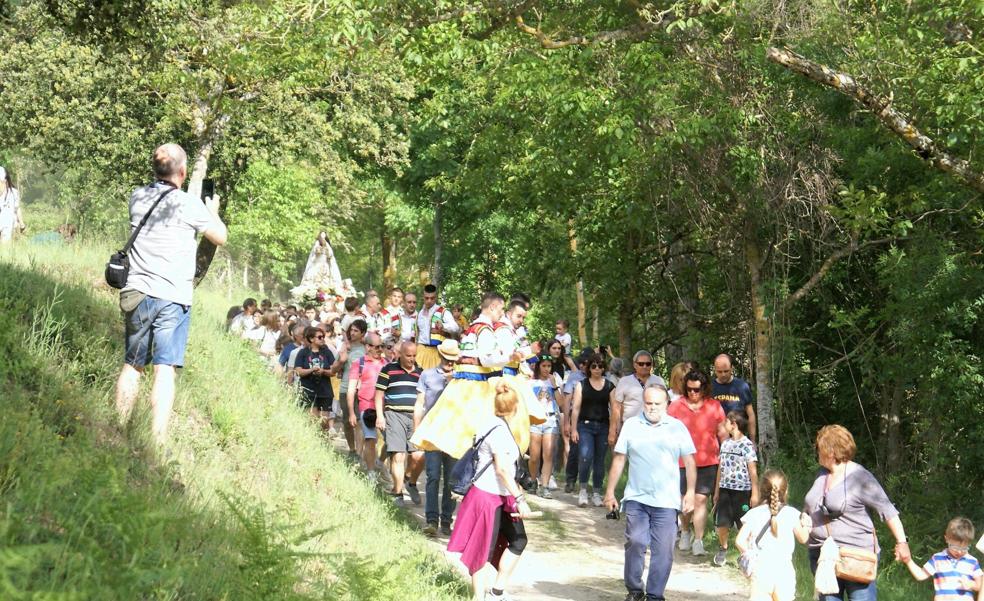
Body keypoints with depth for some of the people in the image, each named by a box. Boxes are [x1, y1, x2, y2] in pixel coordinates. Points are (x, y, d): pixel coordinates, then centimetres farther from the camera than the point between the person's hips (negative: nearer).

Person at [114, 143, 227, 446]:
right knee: (165, 371, -7)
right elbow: (221, 237, 6)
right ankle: (157, 442, -12)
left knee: (132, 365, 14)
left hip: (137, 294, 5)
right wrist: (213, 211, 26)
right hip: (172, 297, -5)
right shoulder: (188, 204, -7)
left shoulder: (138, 197, 7)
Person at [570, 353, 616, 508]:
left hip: (603, 427, 2)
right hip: (585, 425, -2)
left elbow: (614, 409, 5)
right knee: (585, 457, -19)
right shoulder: (582, 384, 4)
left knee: (599, 461, 5)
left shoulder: (609, 386, 7)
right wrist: (574, 429, -5)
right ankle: (583, 490, -4)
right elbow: (576, 407, 1)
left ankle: (596, 493, 16)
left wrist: (613, 431, -2)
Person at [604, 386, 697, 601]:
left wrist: (690, 492, -1)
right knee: (635, 543, -8)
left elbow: (689, 462, 6)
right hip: (636, 498, 0)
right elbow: (619, 460, 8)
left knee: (663, 550, -1)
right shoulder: (631, 426, 6)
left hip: (667, 501, 0)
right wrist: (610, 491, 7)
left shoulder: (678, 428, 5)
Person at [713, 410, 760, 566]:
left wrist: (755, 494, -11)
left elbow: (753, 471, -8)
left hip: (742, 491, -5)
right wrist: (717, 491, 17)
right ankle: (722, 549, 24)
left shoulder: (747, 445, -8)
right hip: (725, 489, 5)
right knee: (722, 523, 4)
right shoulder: (725, 444, 10)